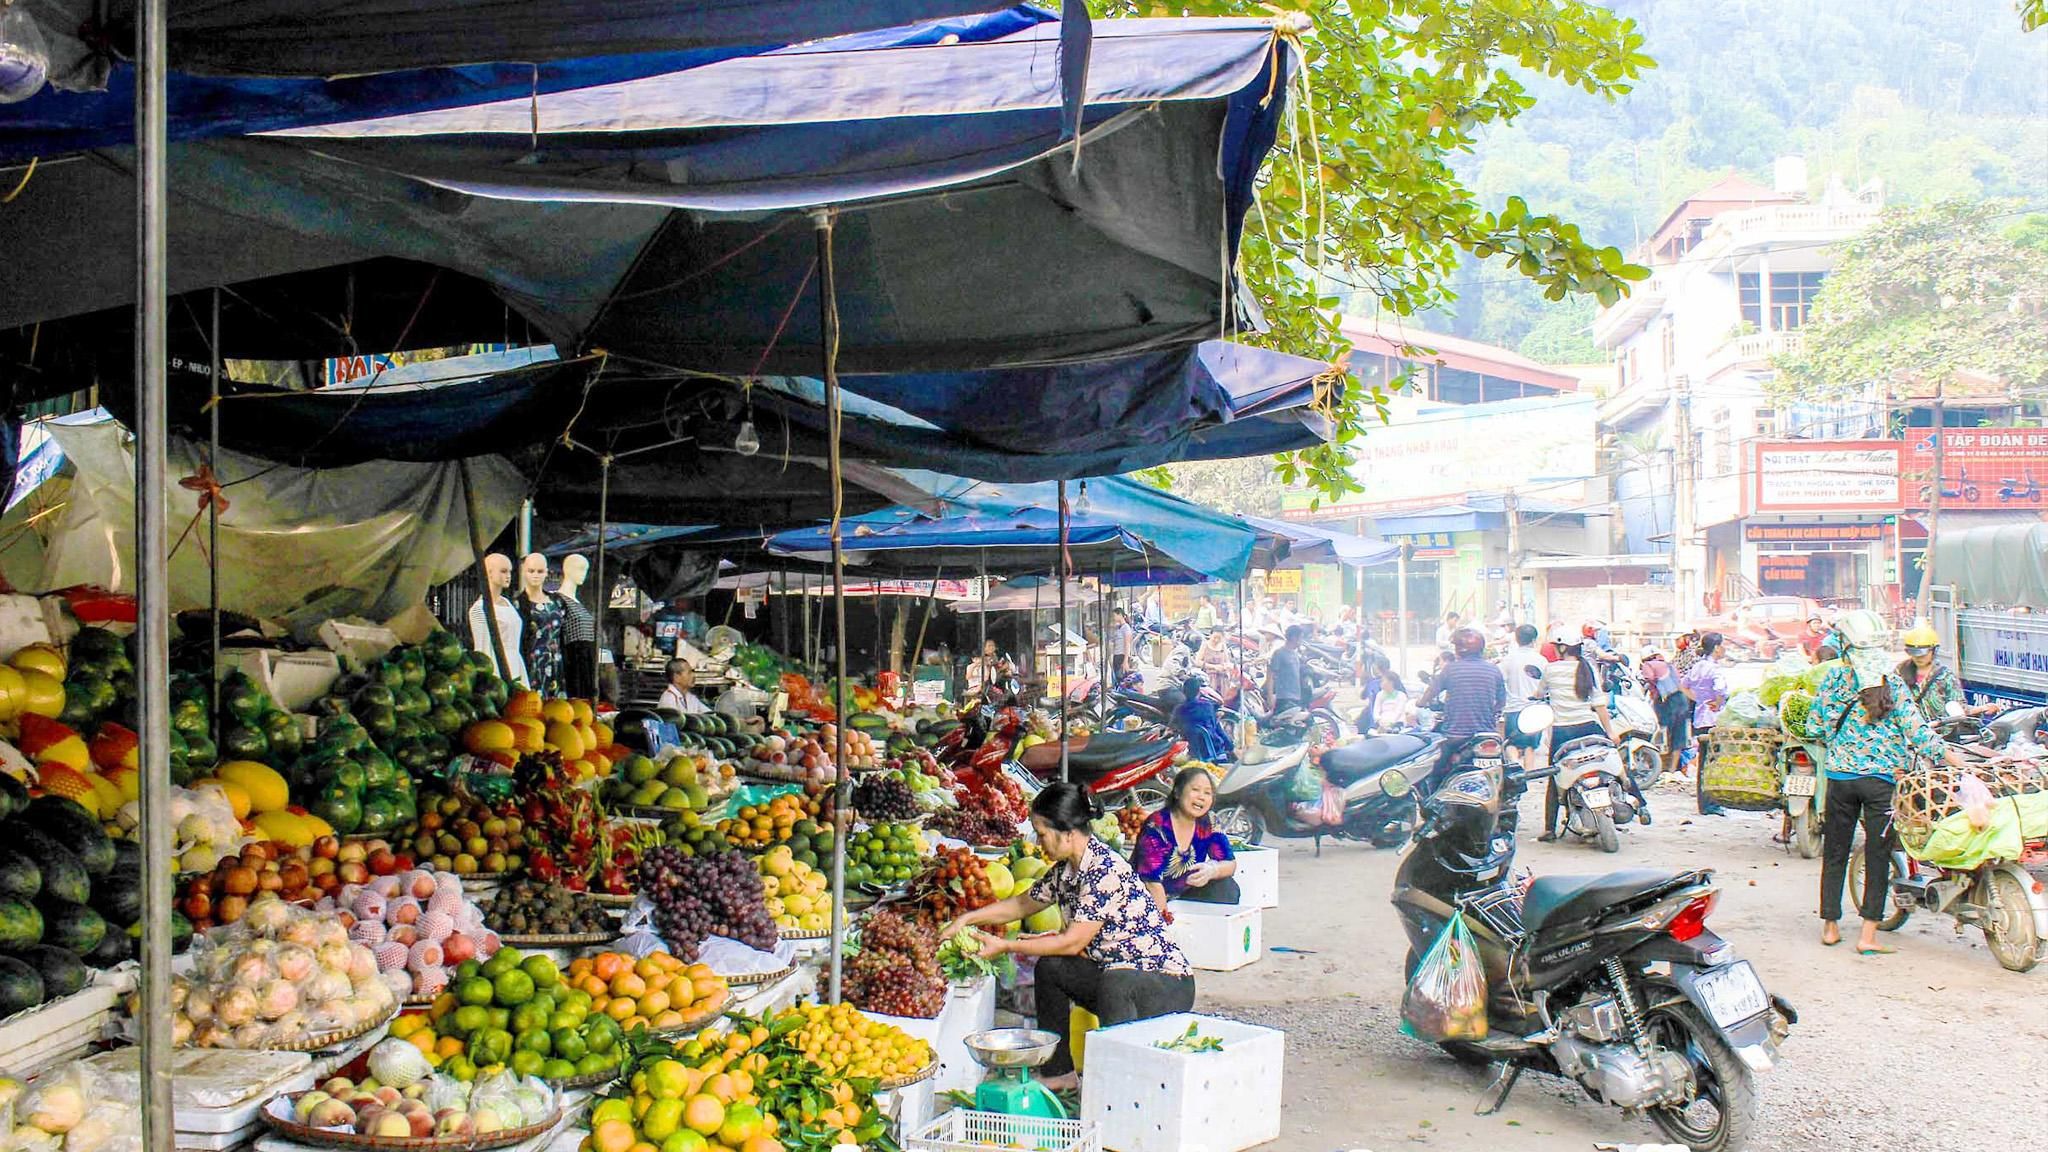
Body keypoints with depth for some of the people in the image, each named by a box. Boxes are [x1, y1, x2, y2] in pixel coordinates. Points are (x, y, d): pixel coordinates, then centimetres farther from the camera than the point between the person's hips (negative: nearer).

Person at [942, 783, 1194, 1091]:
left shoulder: (1105, 870, -22)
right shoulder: (1066, 869, 5)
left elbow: (1073, 943, -20)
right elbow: (1023, 904, 22)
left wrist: (1005, 946, -13)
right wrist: (966, 919, 13)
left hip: (1168, 986, -9)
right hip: (1117, 973, 9)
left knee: (1114, 982, -36)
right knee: (1049, 967, 3)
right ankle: (1059, 1073, 12)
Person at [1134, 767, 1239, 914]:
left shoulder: (1207, 825, -3)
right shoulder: (1156, 826, -21)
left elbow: (1230, 864, -1)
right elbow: (1152, 881, -25)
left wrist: (1212, 870, -24)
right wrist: (1168, 920, -27)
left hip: (1181, 899, 6)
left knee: (1227, 888, -11)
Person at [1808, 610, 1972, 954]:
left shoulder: (1834, 677, -3)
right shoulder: (1893, 683, -6)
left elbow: (1814, 727, 1)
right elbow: (1915, 729, -9)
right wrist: (1955, 759, -5)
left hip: (1840, 774, 1)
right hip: (1881, 779, -1)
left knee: (1835, 852, 12)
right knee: (1878, 855, 4)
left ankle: (1830, 926, 17)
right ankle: (1868, 935, 0)